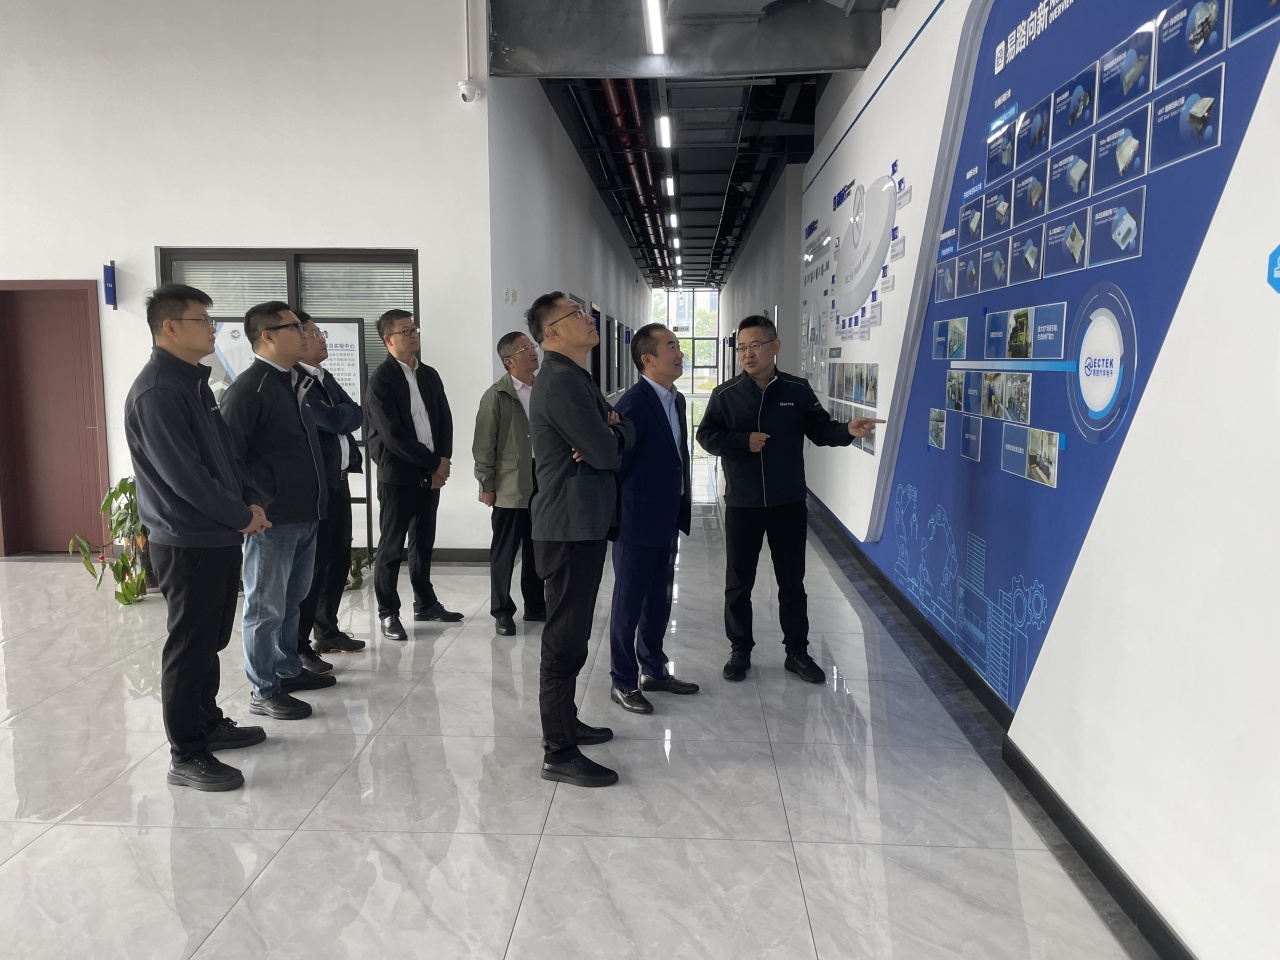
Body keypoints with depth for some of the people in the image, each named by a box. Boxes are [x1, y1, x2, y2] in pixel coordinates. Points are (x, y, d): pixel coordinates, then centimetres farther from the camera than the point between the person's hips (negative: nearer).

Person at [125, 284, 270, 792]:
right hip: (187, 543, -9)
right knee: (190, 648, 0)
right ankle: (186, 756, 11)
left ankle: (209, 722, 34)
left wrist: (251, 499, 3)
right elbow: (183, 474, -22)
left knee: (211, 639, 19)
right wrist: (242, 515, -13)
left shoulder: (195, 382, 13)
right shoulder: (157, 391, -18)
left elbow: (225, 451, 17)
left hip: (220, 537, 9)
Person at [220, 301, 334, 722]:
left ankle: (289, 670, 35)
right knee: (266, 607, 4)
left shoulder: (295, 383, 12)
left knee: (291, 601, 20)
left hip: (306, 515, 8)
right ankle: (263, 691, 16)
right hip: (272, 519, -8)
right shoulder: (248, 389, -14)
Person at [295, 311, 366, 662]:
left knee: (339, 560, 15)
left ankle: (327, 631, 29)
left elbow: (356, 414, 11)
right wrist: (344, 413, 0)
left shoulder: (325, 376, 16)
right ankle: (298, 646, 6)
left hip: (339, 479, 9)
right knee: (313, 564, -4)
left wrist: (341, 415, -7)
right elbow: (330, 420, -20)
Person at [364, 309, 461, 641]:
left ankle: (425, 603, 28)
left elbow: (445, 420, 11)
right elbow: (392, 434, -17)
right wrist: (432, 462, -13)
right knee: (391, 547, 3)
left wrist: (444, 460, -4)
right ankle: (388, 613, 12)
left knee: (424, 543, 16)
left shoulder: (429, 375, 11)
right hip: (397, 475, -6)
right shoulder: (381, 380, -10)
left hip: (431, 473, 6)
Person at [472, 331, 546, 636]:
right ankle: (502, 611, 16)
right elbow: (484, 444, -6)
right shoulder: (497, 395, -6)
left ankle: (535, 606, 27)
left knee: (537, 550, 14)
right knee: (504, 553, 4)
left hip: (543, 482, 5)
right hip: (511, 486, -4)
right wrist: (486, 485, -8)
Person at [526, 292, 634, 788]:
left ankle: (564, 722, 34)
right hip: (569, 526, -11)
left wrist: (609, 431, -10)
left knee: (571, 632, 19)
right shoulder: (561, 382, -17)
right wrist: (609, 439, 3)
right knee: (565, 639, -4)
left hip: (583, 523, 11)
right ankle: (559, 754, 4)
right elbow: (607, 454, -20)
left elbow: (627, 432, 13)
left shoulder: (577, 379, 17)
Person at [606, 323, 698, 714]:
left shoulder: (676, 400, 10)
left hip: (667, 521, 8)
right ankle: (623, 682, 17)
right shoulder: (634, 403, -19)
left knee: (659, 601, 19)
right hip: (638, 523, -8)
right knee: (629, 604, 5)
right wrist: (620, 509, -12)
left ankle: (653, 670, 34)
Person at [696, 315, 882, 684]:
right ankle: (740, 650, 24)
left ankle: (797, 651, 25)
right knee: (739, 582, 8)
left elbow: (820, 430, 4)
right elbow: (706, 436, -3)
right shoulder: (725, 394, -2)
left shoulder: (798, 390, 0)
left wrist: (848, 431, -15)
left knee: (792, 581, 11)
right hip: (742, 504, 0)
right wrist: (744, 441, -17)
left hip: (789, 504, 1)